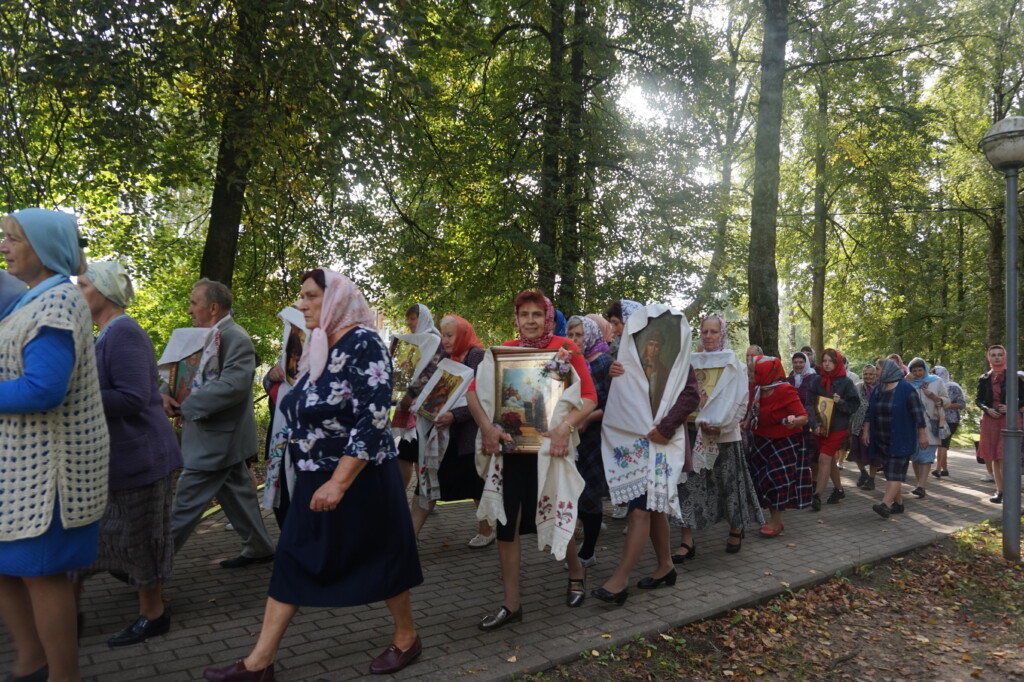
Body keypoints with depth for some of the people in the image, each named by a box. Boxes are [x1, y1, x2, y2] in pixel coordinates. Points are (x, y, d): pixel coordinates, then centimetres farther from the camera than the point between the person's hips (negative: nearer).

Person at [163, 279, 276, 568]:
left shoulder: (236, 338, -17)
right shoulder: (205, 337, 12)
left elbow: (233, 385, -26)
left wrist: (187, 407, -20)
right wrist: (165, 393, -6)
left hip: (216, 438, -9)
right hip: (219, 437, 9)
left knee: (186, 502, -1)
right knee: (238, 494, 17)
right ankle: (259, 548, 28)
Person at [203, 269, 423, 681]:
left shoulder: (362, 343, -17)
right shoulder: (318, 348, 10)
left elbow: (374, 419, -24)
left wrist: (339, 483, -27)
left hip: (359, 479, -8)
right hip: (317, 480, 8)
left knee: (379, 558, 7)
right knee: (292, 564, 10)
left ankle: (407, 638, 28)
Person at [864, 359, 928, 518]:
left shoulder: (906, 389, -9)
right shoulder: (878, 390, 9)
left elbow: (918, 412, -10)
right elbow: (870, 412, 13)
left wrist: (922, 434, -11)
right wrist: (866, 431, 9)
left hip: (901, 439, -7)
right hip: (882, 440, 7)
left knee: (895, 471, -11)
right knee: (890, 470, 9)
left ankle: (885, 504, -22)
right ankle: (898, 503, 18)